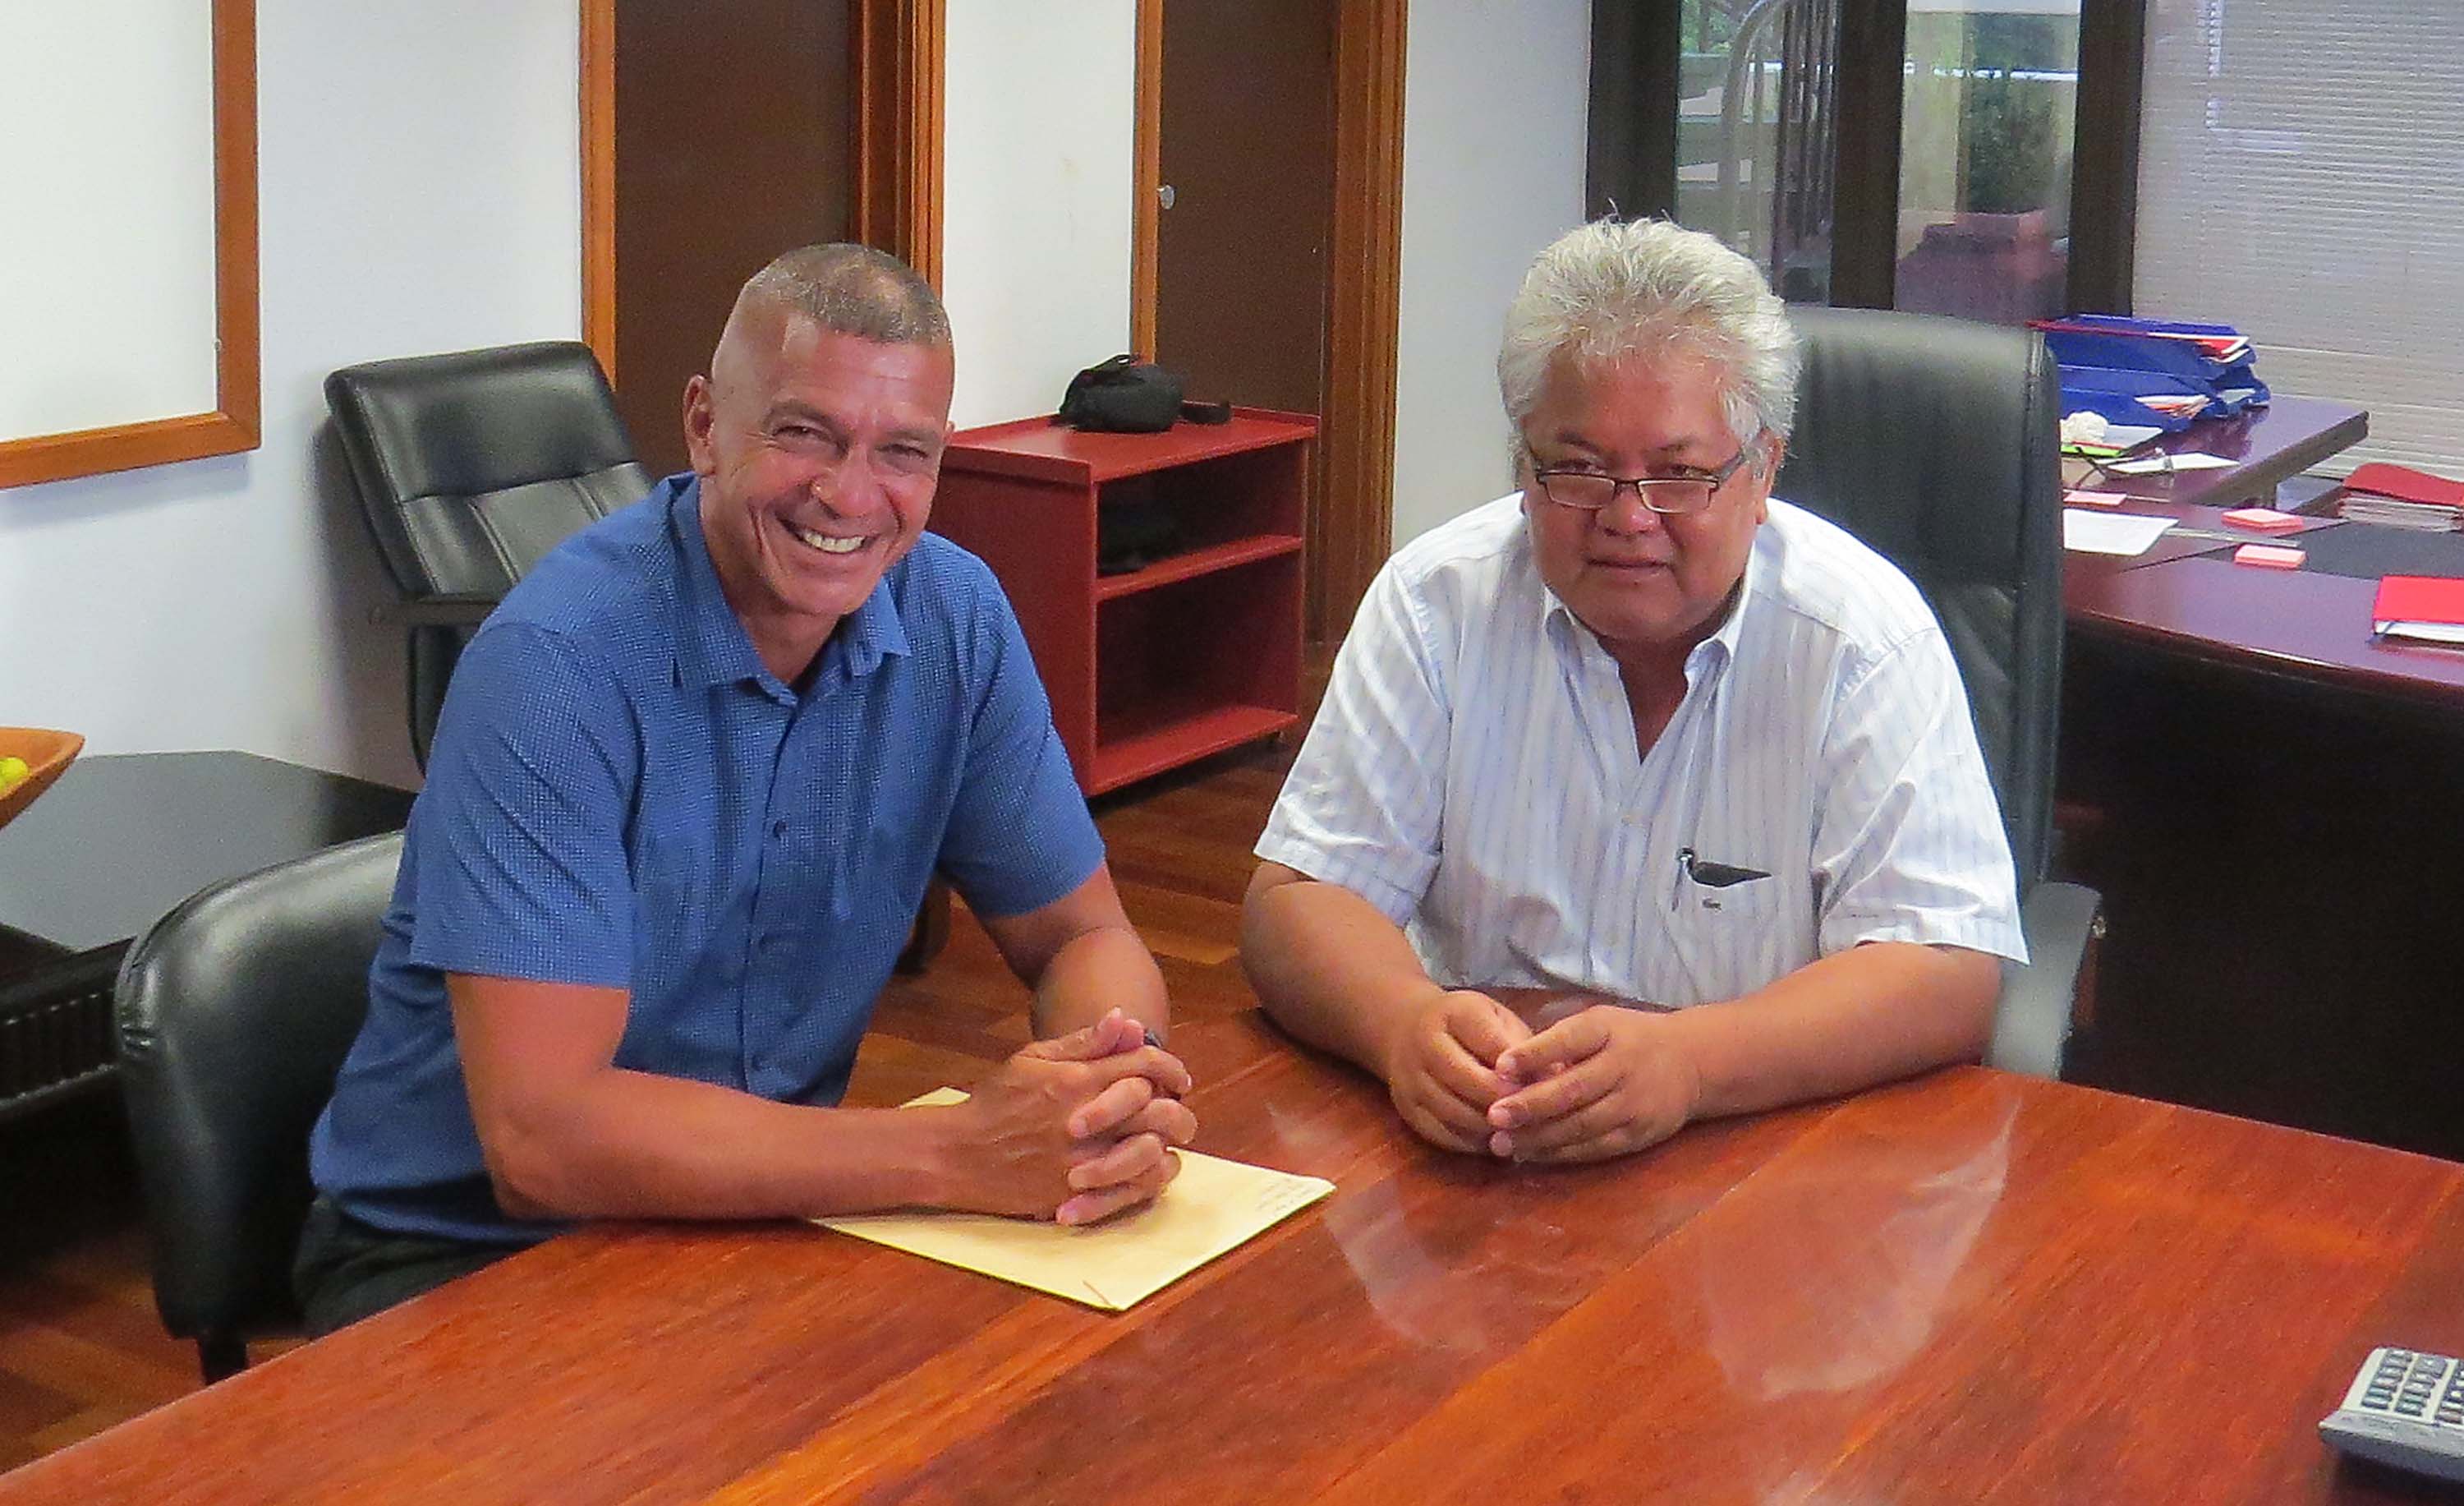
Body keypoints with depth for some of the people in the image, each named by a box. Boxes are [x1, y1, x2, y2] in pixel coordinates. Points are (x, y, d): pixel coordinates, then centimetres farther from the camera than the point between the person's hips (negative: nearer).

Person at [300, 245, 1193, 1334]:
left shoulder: (955, 618, -5)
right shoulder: (557, 661, -23)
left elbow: (1082, 937, 2)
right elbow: (541, 1137, -29)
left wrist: (1117, 1086, -23)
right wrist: (957, 1154, -35)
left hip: (768, 1206, 5)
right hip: (462, 1250, -5)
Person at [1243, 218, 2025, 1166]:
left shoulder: (1865, 633, -7)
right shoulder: (1435, 599, -1)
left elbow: (1946, 978, -13)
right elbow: (1298, 897, -2)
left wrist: (1688, 1061, -31)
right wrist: (1407, 1024, -25)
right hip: (1459, 1150, 1)